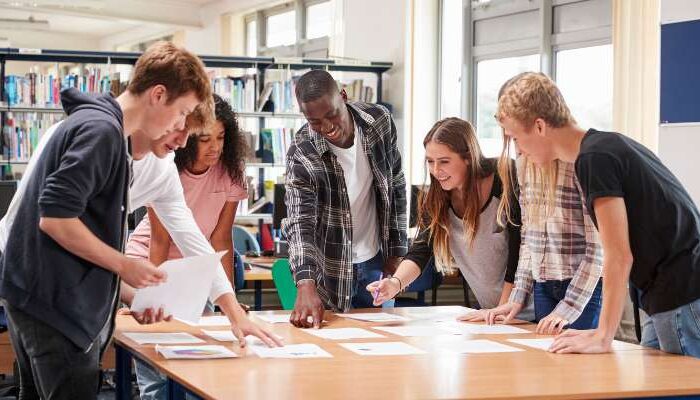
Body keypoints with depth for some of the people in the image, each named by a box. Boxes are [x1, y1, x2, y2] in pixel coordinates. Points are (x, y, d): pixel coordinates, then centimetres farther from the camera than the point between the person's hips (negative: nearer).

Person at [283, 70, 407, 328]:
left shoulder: (379, 121, -10)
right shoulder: (301, 155, -21)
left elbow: (396, 186, 2)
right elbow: (300, 223, -27)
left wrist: (396, 251, 2)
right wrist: (306, 285, -43)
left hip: (376, 261, 3)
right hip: (332, 271, -3)